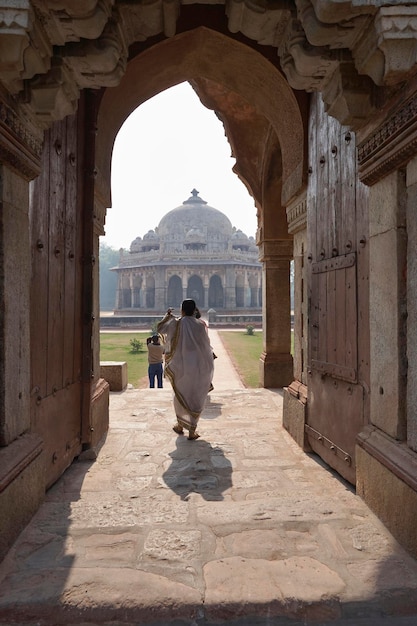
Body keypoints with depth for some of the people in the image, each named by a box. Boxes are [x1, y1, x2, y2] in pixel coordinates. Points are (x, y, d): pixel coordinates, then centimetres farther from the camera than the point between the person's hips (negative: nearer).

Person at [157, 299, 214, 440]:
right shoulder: (200, 325, -7)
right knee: (196, 398, 9)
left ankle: (180, 425, 31)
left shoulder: (176, 324, -6)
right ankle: (192, 431, 10)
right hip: (198, 367, 0)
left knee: (180, 396, 20)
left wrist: (167, 316, 26)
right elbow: (206, 345, -2)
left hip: (181, 367, 1)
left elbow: (160, 328, 11)